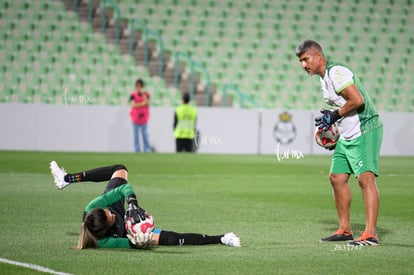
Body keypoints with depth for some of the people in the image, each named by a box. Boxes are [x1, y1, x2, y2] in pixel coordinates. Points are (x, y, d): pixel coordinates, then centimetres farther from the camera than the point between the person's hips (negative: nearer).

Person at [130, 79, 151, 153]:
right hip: (135, 117, -1)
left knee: (145, 134, 0)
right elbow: (133, 105, -12)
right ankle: (137, 150, 3)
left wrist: (144, 96, -14)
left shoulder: (146, 94, 5)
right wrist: (142, 104, -15)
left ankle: (147, 150, 1)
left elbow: (147, 104, -6)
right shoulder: (133, 95, -2)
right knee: (136, 134, 0)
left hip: (144, 117, 1)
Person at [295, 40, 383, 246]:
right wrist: (330, 123, 10)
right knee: (337, 177, 13)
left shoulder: (336, 72, -16)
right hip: (346, 136, 11)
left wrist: (334, 115, -14)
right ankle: (344, 230, 22)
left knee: (365, 177, -17)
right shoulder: (324, 78, 16)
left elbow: (357, 100, -24)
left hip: (364, 130, -11)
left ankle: (370, 235, -22)